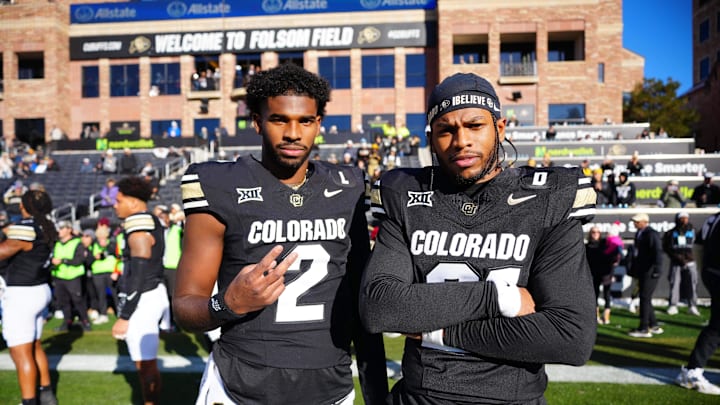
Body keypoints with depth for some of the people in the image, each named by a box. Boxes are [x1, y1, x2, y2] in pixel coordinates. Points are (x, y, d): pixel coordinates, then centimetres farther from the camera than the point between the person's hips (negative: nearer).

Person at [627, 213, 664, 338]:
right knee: (646, 299, 14)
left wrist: (657, 269, -27)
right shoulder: (639, 233, 14)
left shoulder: (652, 234, -13)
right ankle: (654, 326, 24)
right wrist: (633, 270, 19)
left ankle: (643, 329, -1)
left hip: (650, 272, -9)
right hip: (642, 272, 9)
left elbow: (657, 252, -20)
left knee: (645, 298, -7)